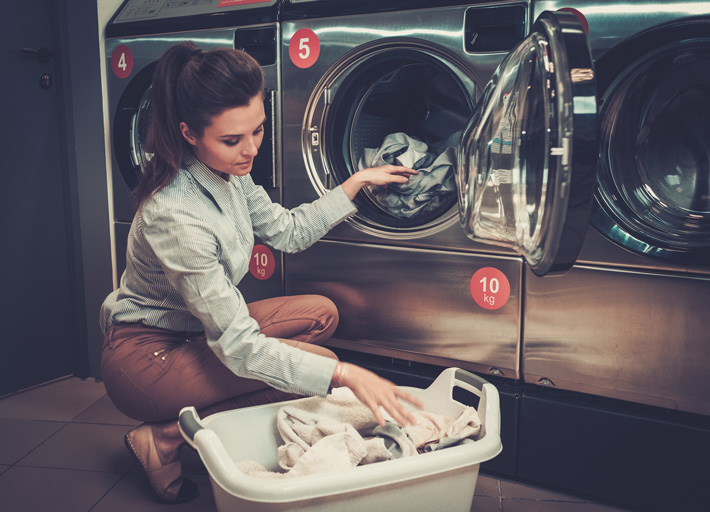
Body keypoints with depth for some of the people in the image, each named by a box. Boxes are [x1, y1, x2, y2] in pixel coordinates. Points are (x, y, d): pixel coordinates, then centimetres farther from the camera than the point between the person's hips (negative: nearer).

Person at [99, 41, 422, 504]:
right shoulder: (176, 214, -33)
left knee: (321, 313, -1)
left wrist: (356, 183, 7)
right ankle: (164, 439, -9)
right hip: (145, 355, -9)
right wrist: (345, 375, -35)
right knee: (318, 362, -19)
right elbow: (239, 347, -31)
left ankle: (196, 414, 1)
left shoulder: (228, 172, -6)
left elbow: (289, 232, 9)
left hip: (195, 327, 9)